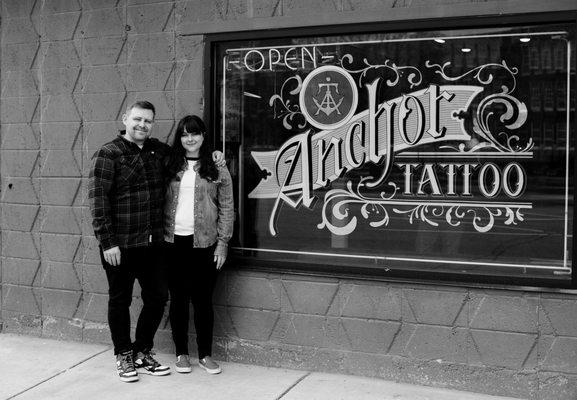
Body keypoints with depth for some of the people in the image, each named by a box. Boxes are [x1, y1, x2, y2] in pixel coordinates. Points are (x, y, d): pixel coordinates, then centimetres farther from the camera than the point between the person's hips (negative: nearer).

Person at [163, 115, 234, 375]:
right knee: (178, 299, 9)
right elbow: (160, 203, 7)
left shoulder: (217, 169, 2)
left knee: (203, 300, 5)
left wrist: (223, 243, -4)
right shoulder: (170, 167, 7)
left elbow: (226, 208, 1)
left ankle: (205, 354, 18)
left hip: (204, 243, -2)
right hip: (173, 242, 2)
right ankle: (181, 353, 21)